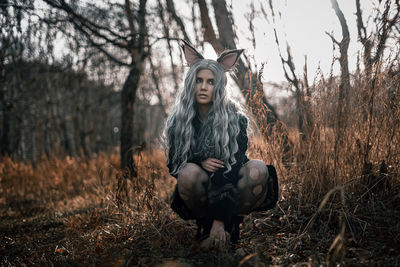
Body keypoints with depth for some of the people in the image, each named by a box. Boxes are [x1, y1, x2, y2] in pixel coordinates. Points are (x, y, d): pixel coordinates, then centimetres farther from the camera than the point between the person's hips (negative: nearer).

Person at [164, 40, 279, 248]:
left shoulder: (234, 118, -14)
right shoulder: (179, 120, -5)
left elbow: (232, 167, -21)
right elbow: (173, 164, 0)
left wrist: (220, 220, -30)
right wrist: (198, 162, -24)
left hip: (229, 186, -1)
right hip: (200, 190, 1)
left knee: (258, 169, -30)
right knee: (190, 172, -33)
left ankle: (232, 223, -8)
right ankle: (204, 223, -6)